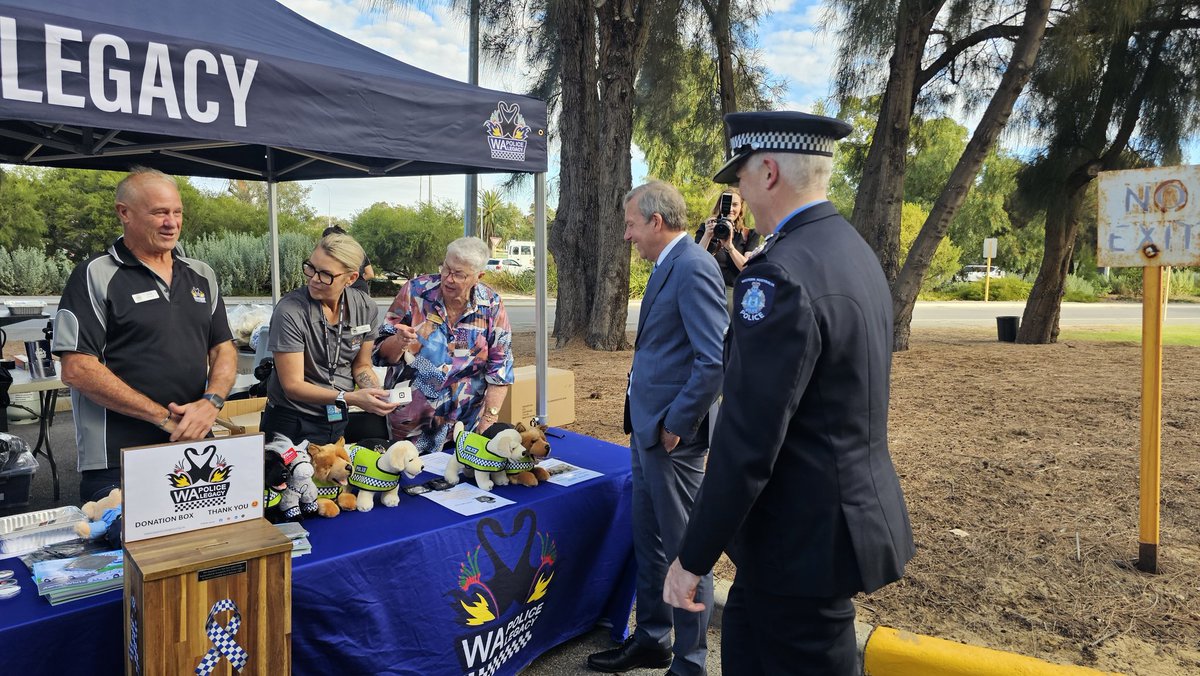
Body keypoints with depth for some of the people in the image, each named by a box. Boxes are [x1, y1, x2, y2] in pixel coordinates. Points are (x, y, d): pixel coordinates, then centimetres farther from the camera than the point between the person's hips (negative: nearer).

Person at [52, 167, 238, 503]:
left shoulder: (202, 276, 10)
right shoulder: (95, 275, -5)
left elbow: (224, 350, 11)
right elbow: (77, 370, -12)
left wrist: (212, 402, -10)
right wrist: (166, 417, -15)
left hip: (197, 451, 5)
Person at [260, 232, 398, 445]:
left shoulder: (366, 308, -6)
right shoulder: (290, 311, -20)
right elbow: (293, 385, -20)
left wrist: (376, 392, -14)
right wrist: (351, 398, -31)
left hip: (341, 421, 4)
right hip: (293, 425, -4)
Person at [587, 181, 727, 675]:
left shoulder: (693, 267, -18)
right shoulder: (668, 267, 13)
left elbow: (716, 359, -25)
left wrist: (675, 424, -18)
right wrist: (642, 422, 15)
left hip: (672, 433, -10)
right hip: (648, 428, 10)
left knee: (684, 547, 4)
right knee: (647, 540, 19)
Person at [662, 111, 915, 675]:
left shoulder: (782, 274, -25)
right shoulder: (854, 252, 6)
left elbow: (747, 439, -26)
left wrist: (693, 558, -17)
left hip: (805, 537, -9)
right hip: (852, 506, 9)